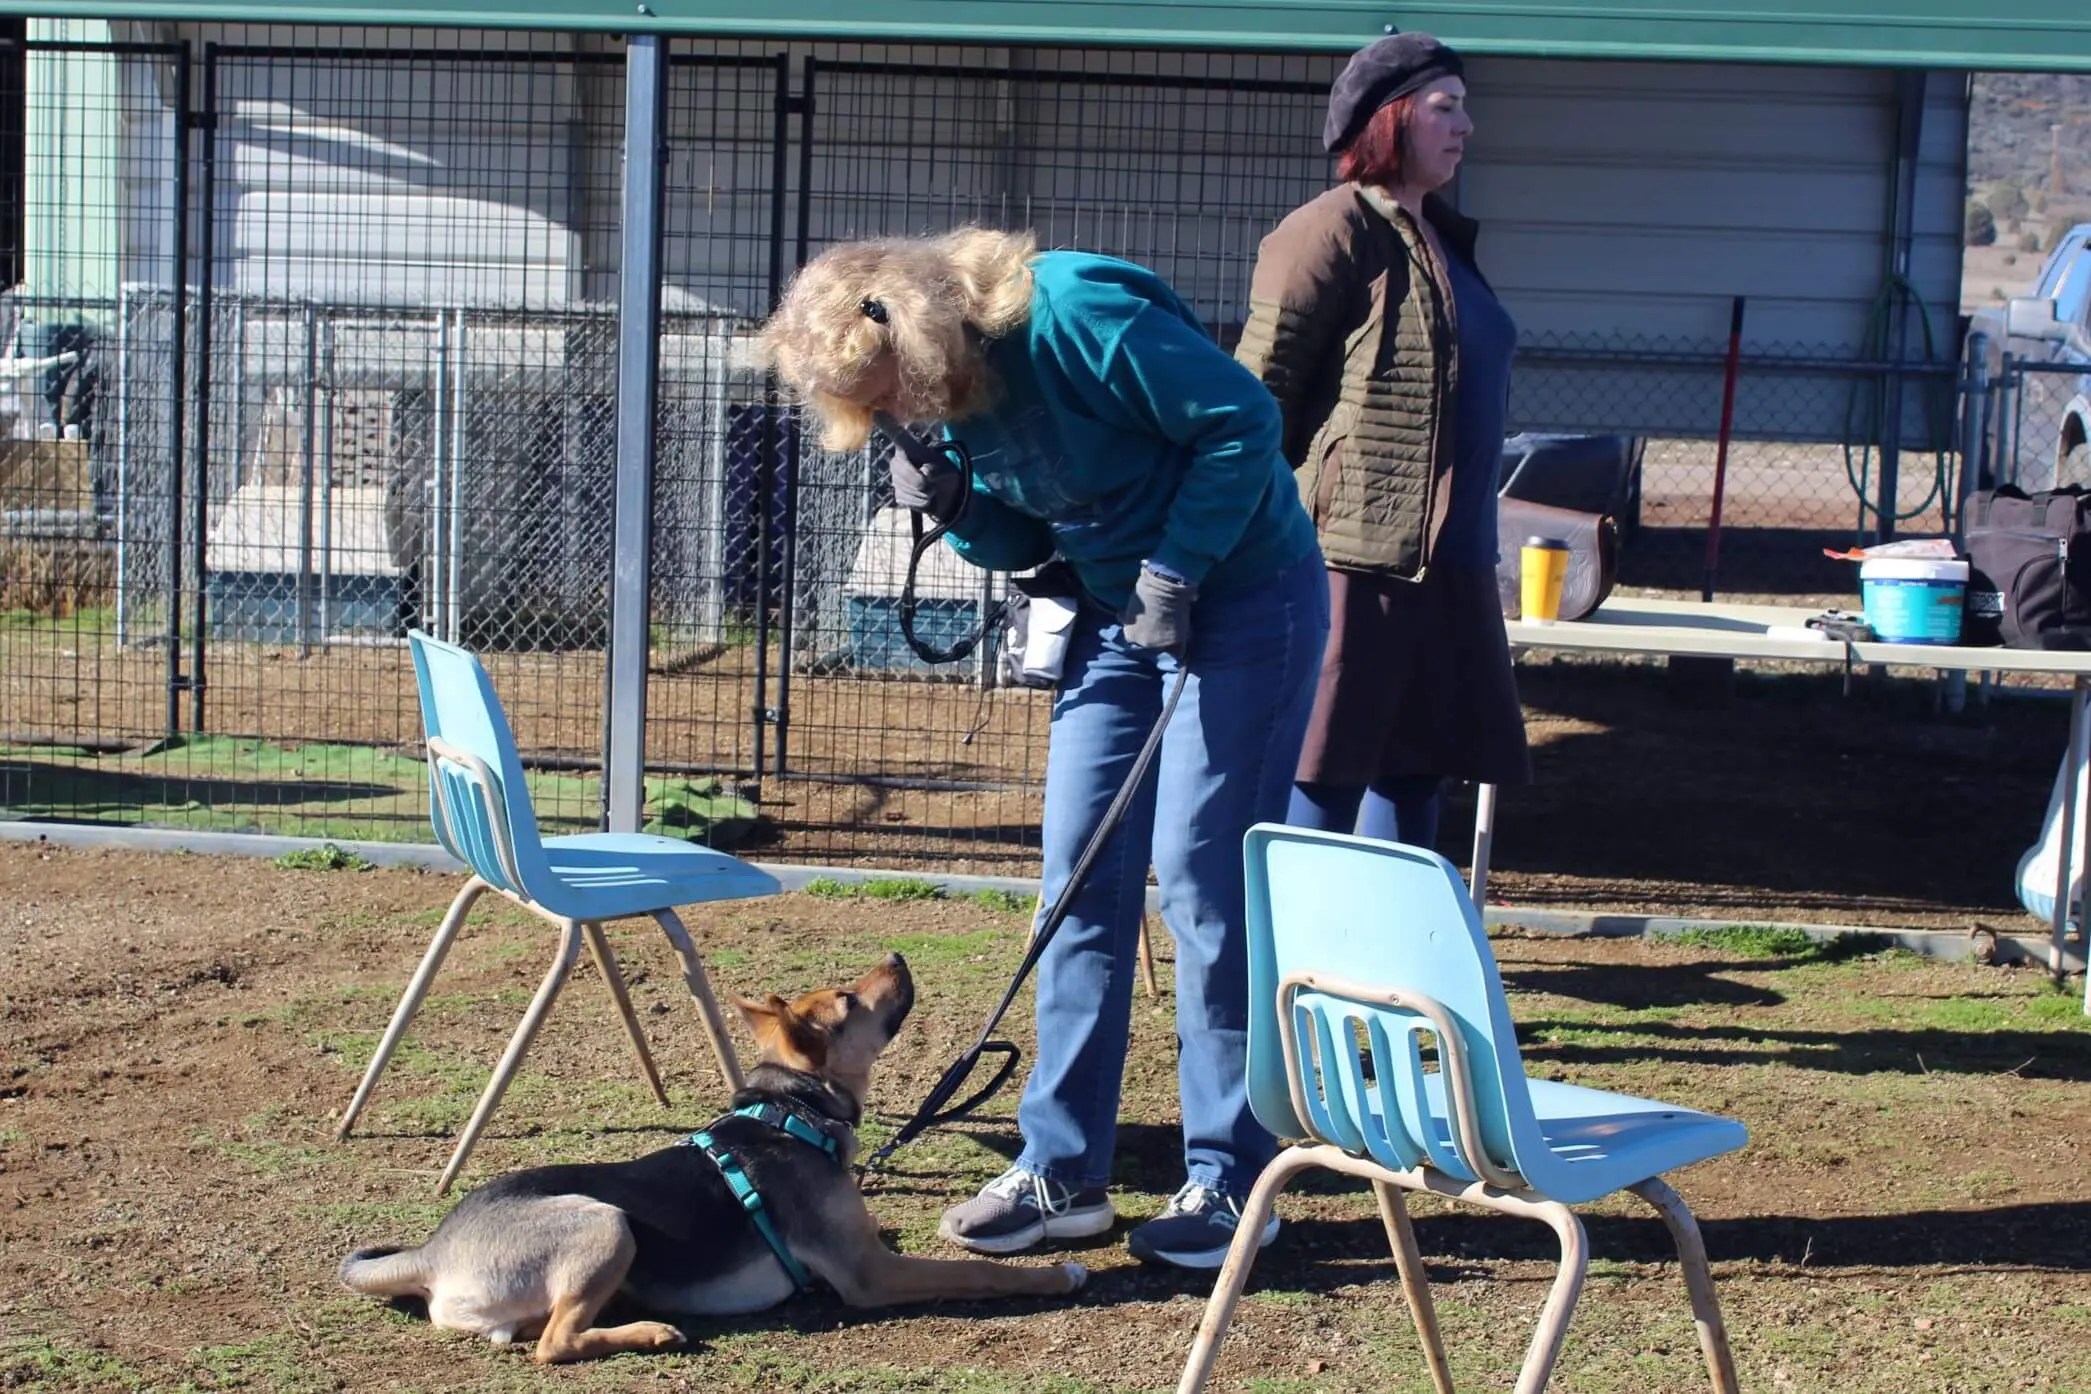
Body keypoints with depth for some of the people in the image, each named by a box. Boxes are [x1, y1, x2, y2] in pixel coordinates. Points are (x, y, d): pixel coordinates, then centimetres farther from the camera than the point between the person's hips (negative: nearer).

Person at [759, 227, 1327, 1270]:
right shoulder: (953, 395, 3)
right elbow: (1029, 536, 10)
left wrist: (1176, 569, -21)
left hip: (1241, 598, -8)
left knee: (1203, 879, -8)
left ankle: (1231, 1182, 3)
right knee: (1081, 878, 4)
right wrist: (955, 506, -10)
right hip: (1118, 613, 8)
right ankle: (1062, 1172, 11)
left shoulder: (1073, 314, -23)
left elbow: (1241, 417, -22)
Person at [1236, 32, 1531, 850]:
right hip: (1352, 564, -9)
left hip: (1441, 569, 9)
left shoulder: (1441, 239, 18)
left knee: (1417, 778, 13)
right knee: (1323, 781, -4)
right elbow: (1259, 395, -13)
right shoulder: (1332, 234, -10)